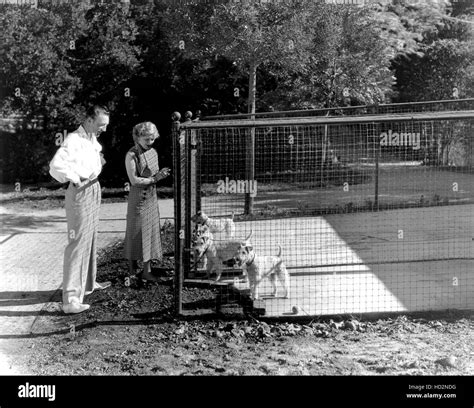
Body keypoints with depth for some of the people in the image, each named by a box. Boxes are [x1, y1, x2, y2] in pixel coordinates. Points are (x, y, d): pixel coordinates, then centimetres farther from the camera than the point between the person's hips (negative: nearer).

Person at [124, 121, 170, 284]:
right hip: (138, 198, -6)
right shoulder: (131, 155, -12)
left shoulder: (153, 152, 8)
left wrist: (161, 174, -4)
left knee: (151, 232, 7)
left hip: (152, 197, 6)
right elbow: (134, 180, -16)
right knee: (136, 233, 0)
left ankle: (147, 271, 15)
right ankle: (132, 272, 11)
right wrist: (154, 179, -17)